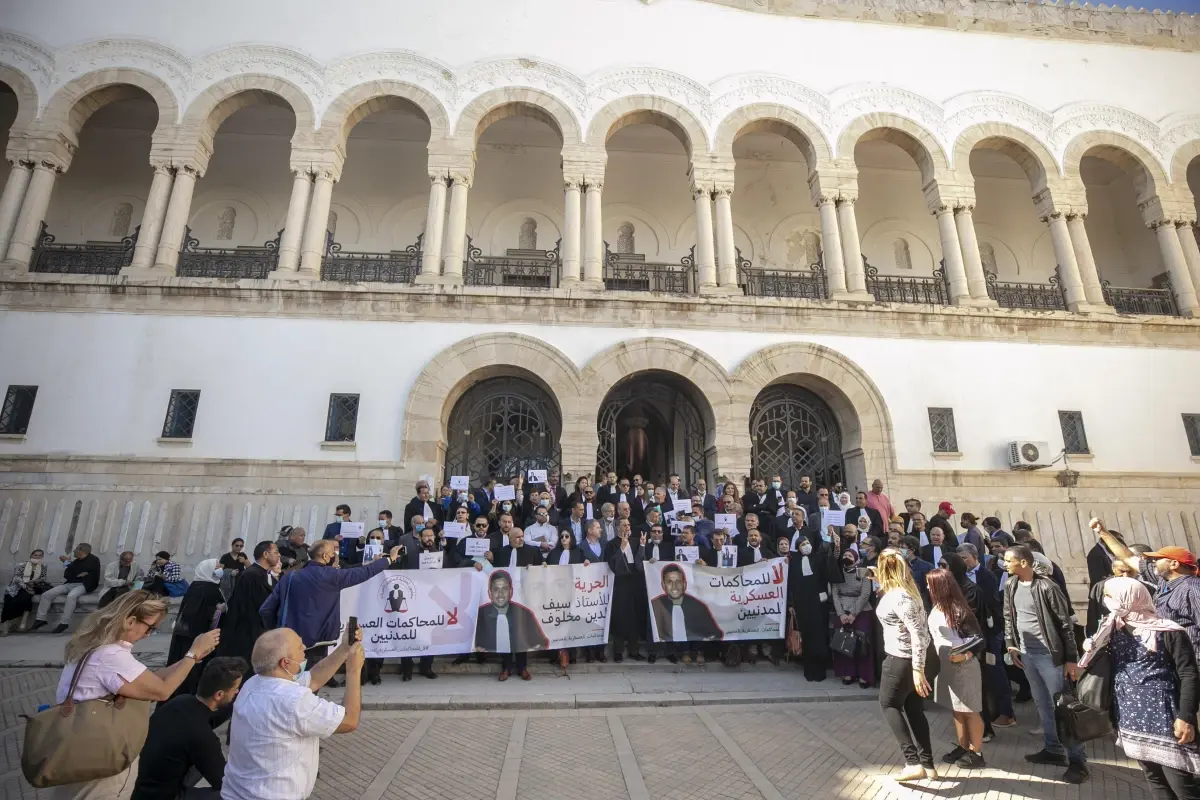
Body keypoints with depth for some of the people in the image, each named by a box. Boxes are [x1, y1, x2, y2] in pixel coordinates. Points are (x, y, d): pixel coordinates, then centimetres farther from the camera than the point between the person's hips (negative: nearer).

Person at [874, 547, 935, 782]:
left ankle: (914, 762, 4)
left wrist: (918, 669, -26)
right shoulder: (906, 590, 7)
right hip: (912, 659, 9)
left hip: (901, 660, -9)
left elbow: (917, 633, -27)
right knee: (914, 710, 16)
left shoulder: (899, 597, -24)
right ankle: (928, 764, 24)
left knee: (889, 704, 7)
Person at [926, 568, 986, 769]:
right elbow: (933, 635, 12)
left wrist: (965, 655, -27)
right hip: (945, 666, 7)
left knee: (969, 711, 6)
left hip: (963, 667, -7)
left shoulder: (959, 609, -20)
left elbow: (979, 639, -16)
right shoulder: (936, 608, 2)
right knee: (956, 710, 17)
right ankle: (963, 747, 29)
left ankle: (976, 753, 19)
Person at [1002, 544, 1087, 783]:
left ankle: (1077, 760, 10)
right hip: (1025, 653, 6)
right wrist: (1010, 644, 6)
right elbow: (1008, 616, 12)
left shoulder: (1046, 587, -17)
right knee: (1042, 704, 16)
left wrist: (1071, 658, -12)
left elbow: (1065, 623, -13)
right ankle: (1053, 750, 28)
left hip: (1048, 654, -6)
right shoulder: (1010, 585, 3)